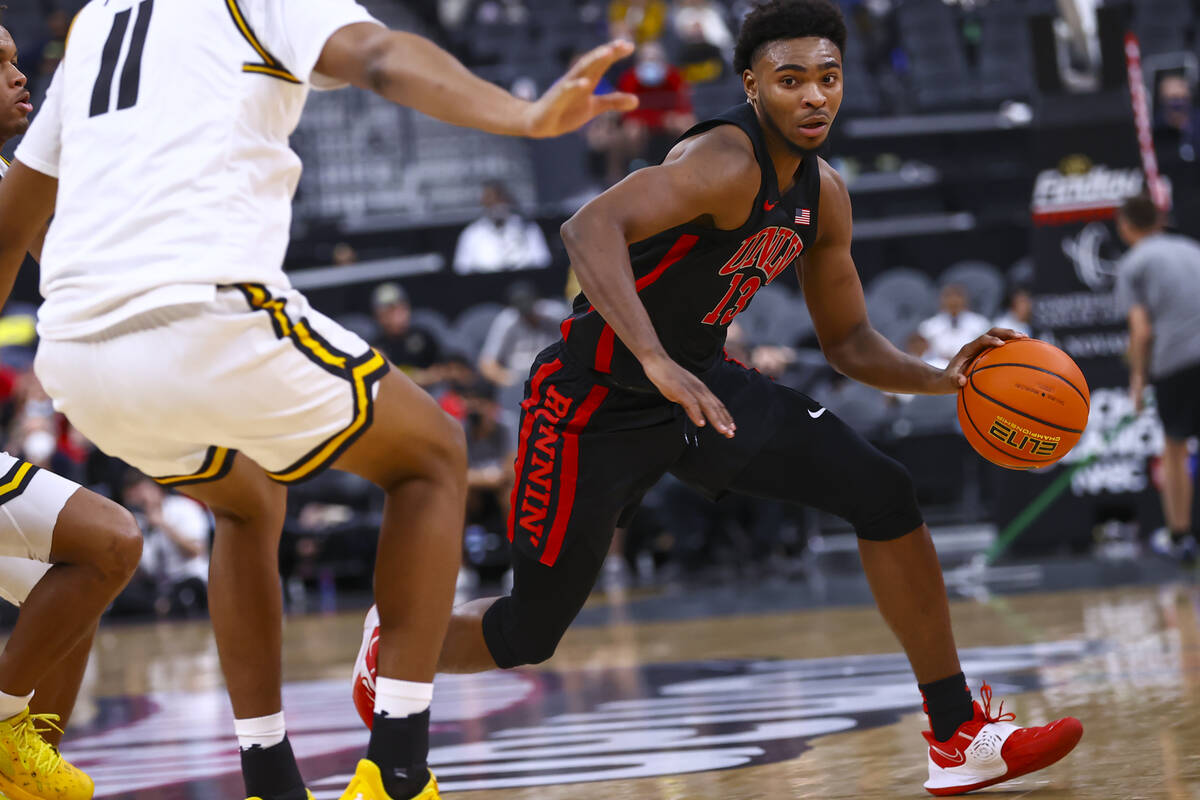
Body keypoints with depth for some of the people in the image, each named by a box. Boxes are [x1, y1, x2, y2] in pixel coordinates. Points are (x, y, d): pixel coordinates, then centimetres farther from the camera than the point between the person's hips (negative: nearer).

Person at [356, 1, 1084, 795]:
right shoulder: (725, 163, -26)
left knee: (886, 495, -9)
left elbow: (849, 342, 12)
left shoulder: (823, 195, 1)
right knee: (527, 633, 1)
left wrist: (942, 377, -7)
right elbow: (591, 226, -43)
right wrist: (658, 362, -52)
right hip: (597, 400, -7)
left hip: (702, 380, 7)